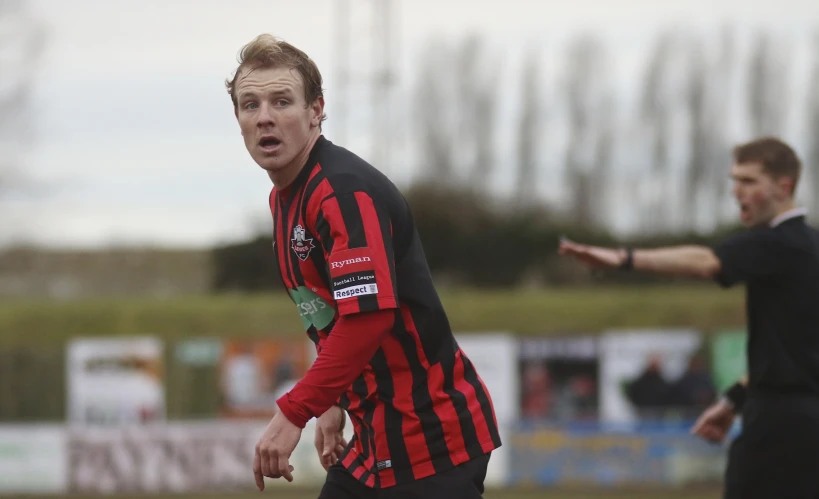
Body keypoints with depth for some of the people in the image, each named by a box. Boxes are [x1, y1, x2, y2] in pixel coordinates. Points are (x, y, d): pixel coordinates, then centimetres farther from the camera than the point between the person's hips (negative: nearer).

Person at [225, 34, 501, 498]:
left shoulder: (346, 191, -19)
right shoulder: (283, 198, 11)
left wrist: (293, 414, -27)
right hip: (375, 436, 9)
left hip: (434, 436, -9)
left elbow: (368, 317, -29)